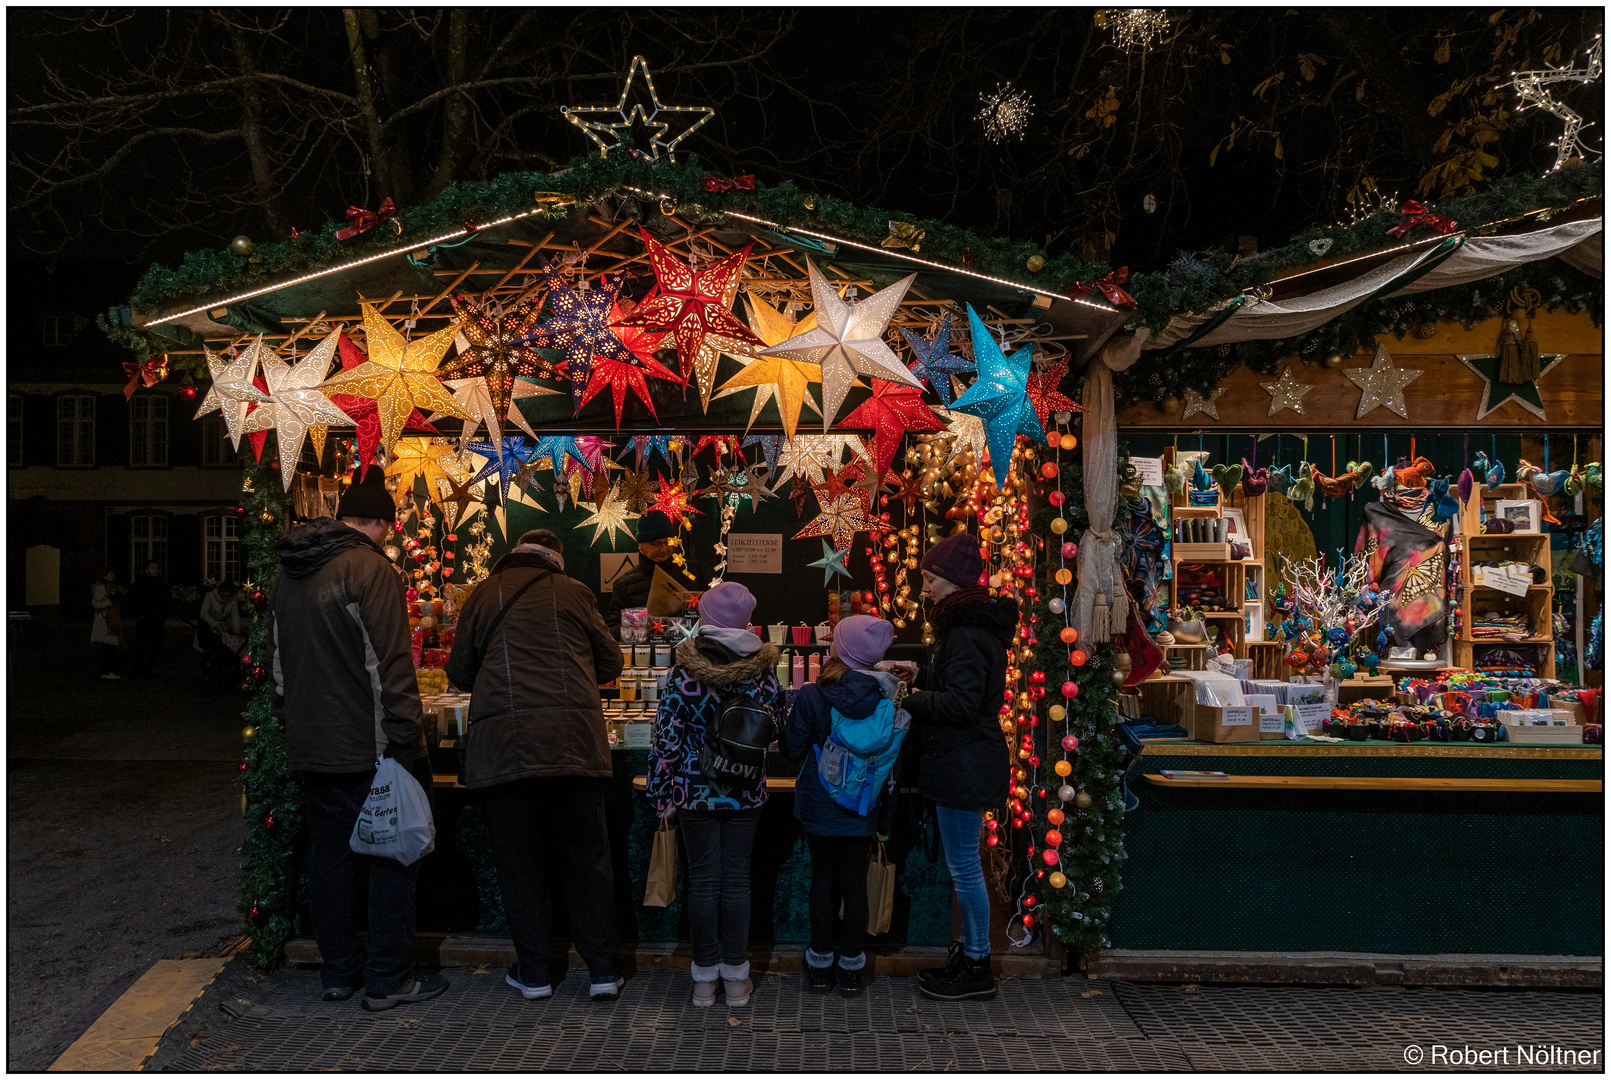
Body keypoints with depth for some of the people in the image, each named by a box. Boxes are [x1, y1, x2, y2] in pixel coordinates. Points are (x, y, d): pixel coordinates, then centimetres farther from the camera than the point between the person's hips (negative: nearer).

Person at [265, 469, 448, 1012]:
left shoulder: (289, 575, 13)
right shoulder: (370, 568, -14)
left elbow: (279, 664, 20)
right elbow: (391, 665, -19)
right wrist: (405, 738, -18)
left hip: (311, 749, 8)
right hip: (368, 748, -7)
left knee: (328, 860, 15)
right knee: (392, 862, 3)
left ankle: (338, 971, 24)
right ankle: (388, 978, 7)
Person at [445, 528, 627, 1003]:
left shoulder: (485, 594, 8)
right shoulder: (574, 593, 8)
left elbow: (460, 671, 14)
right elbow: (611, 664, 14)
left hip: (503, 745, 0)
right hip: (575, 742, 0)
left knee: (519, 862, 11)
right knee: (588, 858, 9)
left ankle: (533, 973, 17)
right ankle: (603, 971, 12)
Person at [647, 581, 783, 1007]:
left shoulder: (683, 673, -11)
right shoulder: (762, 672, -7)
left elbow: (667, 737, -9)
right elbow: (776, 729, 5)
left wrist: (662, 792, 0)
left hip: (696, 792, -1)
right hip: (746, 794, 1)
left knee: (703, 880, 7)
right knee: (736, 879, 9)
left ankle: (705, 978, 14)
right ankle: (736, 977, 15)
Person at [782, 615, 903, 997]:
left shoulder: (811, 696, -17)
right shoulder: (885, 698, -9)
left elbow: (793, 749, -7)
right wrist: (885, 816, 9)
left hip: (819, 805, -1)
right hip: (862, 808, 1)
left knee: (823, 880, 12)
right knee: (855, 882, 10)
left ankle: (820, 965, 20)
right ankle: (851, 968, 18)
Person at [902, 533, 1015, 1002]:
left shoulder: (968, 633, -20)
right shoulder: (971, 624, 13)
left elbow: (960, 703, -25)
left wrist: (909, 700, -17)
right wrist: (919, 675, 12)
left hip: (964, 765, -11)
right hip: (965, 762, 11)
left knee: (964, 867, -2)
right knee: (964, 865, 18)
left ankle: (976, 967, 8)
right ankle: (971, 949, 28)